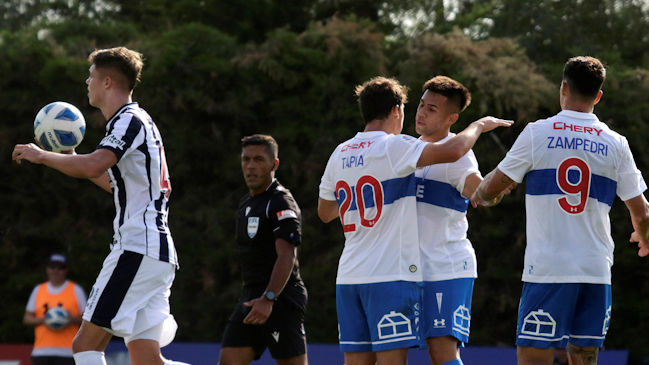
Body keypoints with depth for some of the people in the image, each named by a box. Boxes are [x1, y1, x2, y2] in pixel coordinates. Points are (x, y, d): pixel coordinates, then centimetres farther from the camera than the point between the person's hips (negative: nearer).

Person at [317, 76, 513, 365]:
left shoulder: (340, 154, 12)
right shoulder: (392, 147, -9)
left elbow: (325, 212, 23)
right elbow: (452, 151, -20)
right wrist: (479, 125, -2)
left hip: (349, 276, 7)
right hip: (390, 276, -7)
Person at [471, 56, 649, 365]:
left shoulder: (537, 133, -1)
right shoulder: (615, 144, 6)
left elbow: (491, 189, 4)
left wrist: (477, 196, 28)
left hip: (547, 270, -3)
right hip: (596, 272, 3)